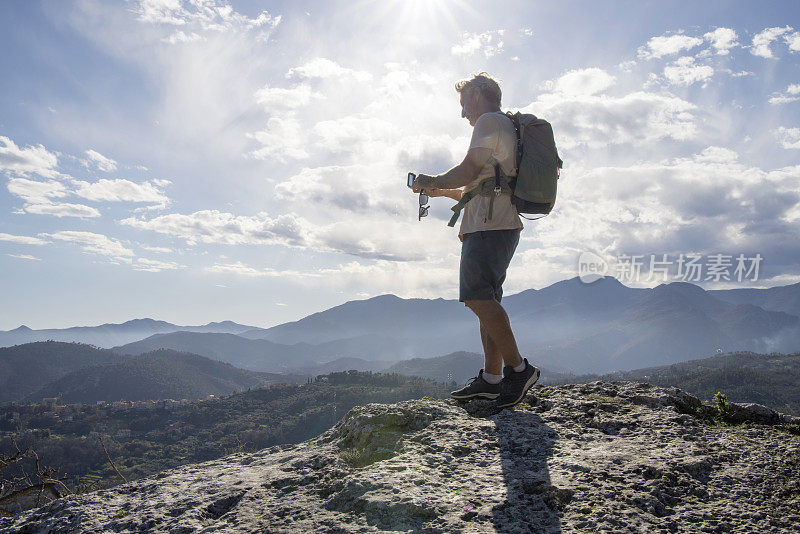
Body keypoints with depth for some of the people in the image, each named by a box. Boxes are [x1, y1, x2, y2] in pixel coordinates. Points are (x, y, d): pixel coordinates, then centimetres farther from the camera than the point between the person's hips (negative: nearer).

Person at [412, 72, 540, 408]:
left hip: (489, 226, -11)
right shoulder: (508, 128, 31)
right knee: (485, 299, 6)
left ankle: (518, 368, -18)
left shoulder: (490, 121, 0)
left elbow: (468, 172, -12)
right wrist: (443, 191, 31)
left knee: (478, 296, -19)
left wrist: (431, 182, 4)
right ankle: (491, 378, 5)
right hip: (496, 226, 11)